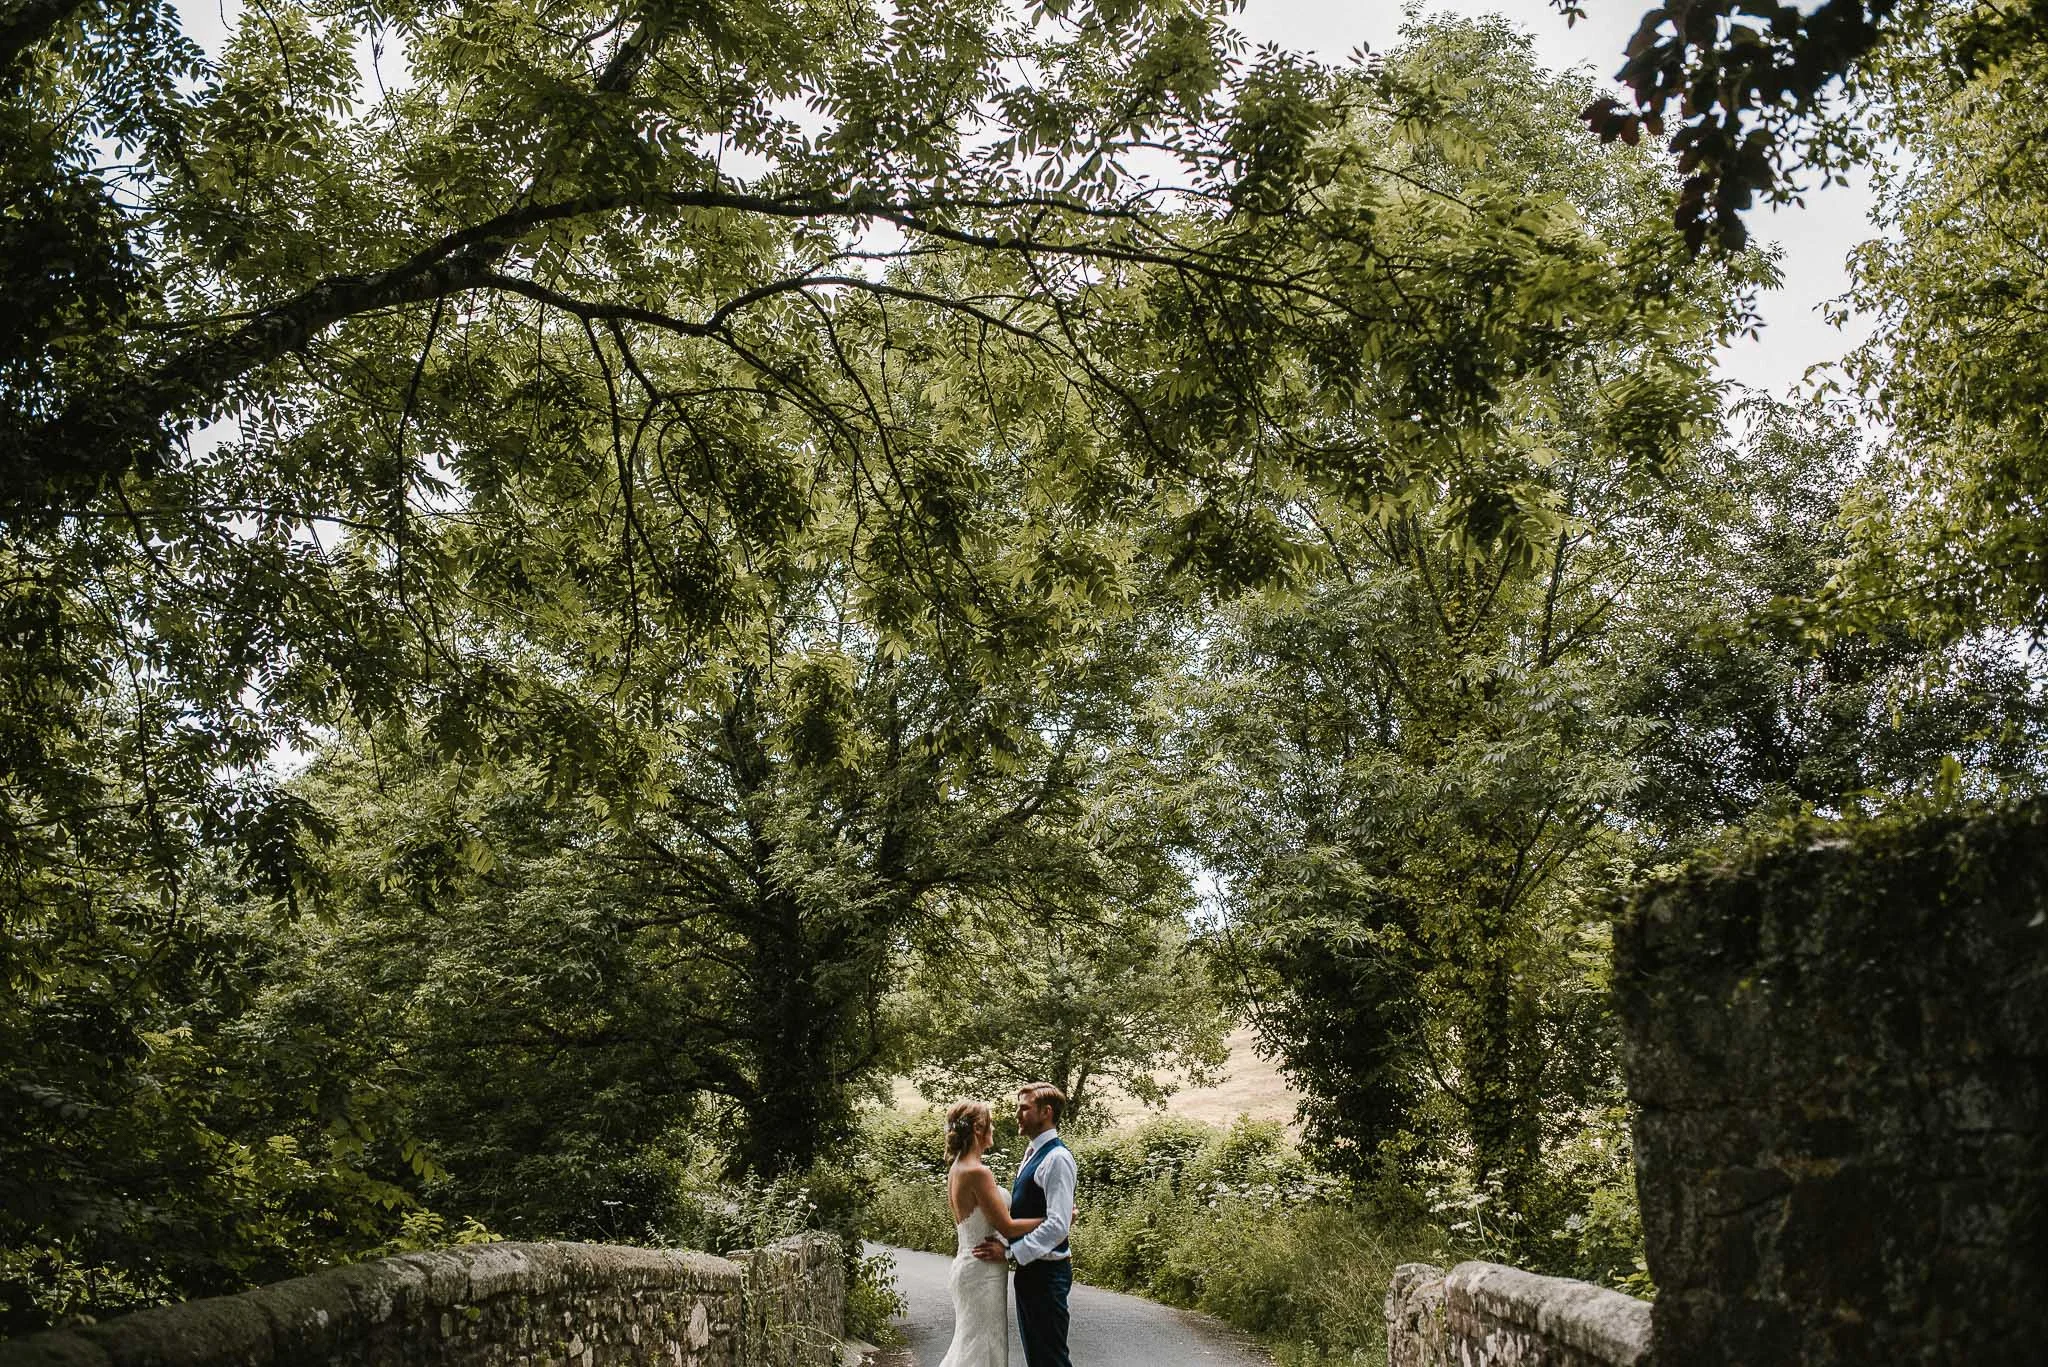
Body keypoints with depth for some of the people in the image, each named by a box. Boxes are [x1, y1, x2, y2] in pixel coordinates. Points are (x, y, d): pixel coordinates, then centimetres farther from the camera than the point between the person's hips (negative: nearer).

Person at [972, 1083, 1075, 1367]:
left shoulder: (1057, 1158, -18)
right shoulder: (1032, 1155, 13)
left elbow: (1058, 1225, -25)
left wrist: (1009, 1253, -24)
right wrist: (999, 1239, -3)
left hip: (1046, 1273, -10)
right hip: (1029, 1269, 10)